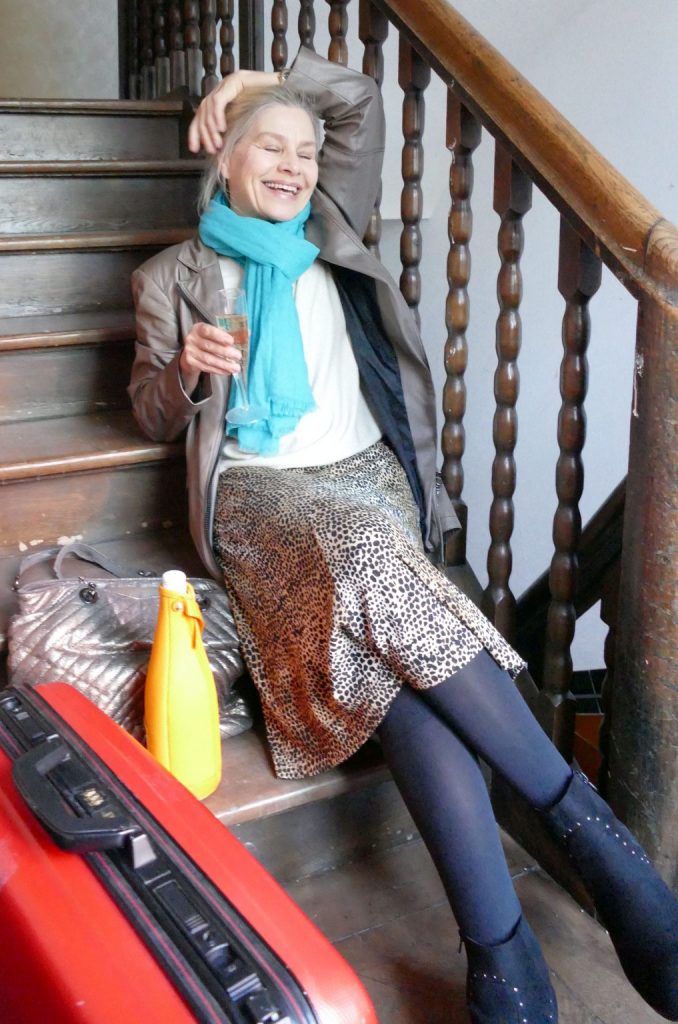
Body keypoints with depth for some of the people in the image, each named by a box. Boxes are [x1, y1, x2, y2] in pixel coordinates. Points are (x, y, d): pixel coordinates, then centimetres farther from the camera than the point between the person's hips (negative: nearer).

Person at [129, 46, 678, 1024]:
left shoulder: (329, 240, 23)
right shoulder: (175, 276, 16)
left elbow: (361, 100, 26)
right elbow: (154, 414, 15)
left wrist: (254, 79, 22)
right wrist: (187, 370, -6)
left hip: (367, 477, 2)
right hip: (258, 489, -2)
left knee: (394, 651, -31)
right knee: (372, 574, -37)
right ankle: (583, 818, -31)